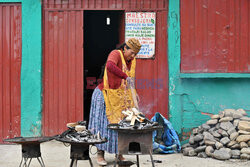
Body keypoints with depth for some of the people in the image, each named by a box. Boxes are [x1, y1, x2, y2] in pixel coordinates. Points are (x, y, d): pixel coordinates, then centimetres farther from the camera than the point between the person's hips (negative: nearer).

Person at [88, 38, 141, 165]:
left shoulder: (132, 61, 9)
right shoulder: (116, 54, -15)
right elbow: (110, 65, -39)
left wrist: (133, 93, 7)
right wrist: (125, 76, -42)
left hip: (121, 98, 7)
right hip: (106, 96, -7)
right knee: (103, 123, -4)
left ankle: (119, 154, 14)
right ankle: (100, 155, 2)